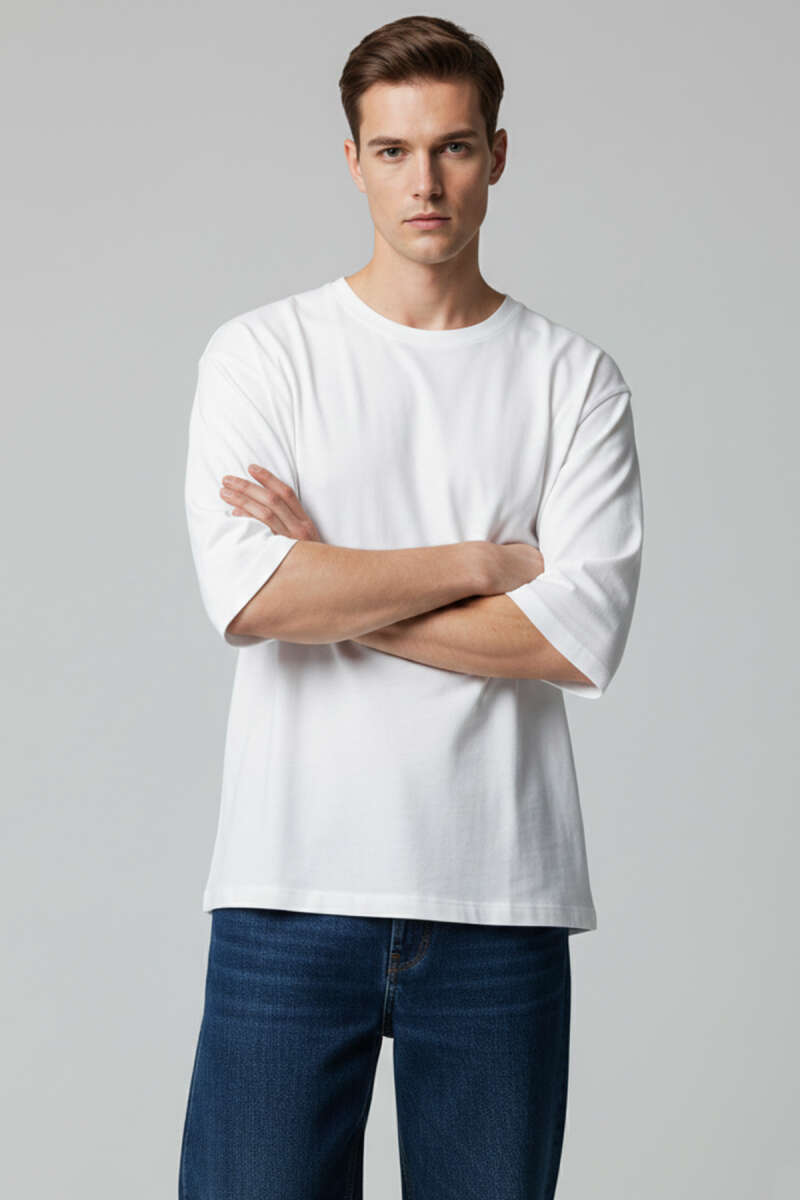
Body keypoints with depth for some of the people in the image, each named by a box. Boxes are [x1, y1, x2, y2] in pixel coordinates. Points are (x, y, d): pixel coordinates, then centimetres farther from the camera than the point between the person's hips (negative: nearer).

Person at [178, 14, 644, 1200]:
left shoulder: (574, 376, 6)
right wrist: (483, 561, -6)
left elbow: (583, 638, -7)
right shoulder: (261, 354, 4)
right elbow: (249, 598, -12)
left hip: (502, 899, 1)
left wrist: (335, 588, -7)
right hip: (292, 888, -1)